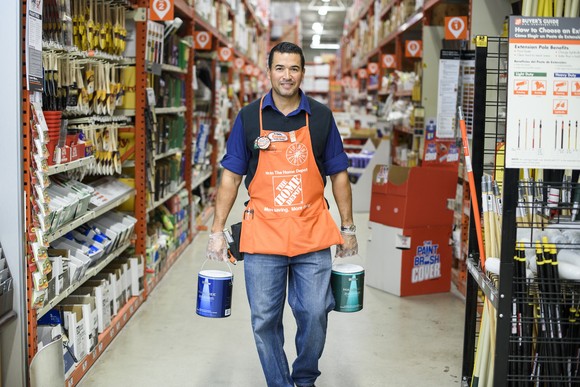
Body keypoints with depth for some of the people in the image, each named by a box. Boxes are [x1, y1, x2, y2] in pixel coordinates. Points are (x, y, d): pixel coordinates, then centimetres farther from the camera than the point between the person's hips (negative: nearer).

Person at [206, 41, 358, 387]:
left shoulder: (321, 117, 4)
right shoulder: (249, 118, 2)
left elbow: (338, 175, 9)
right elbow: (231, 177, 4)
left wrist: (348, 228, 7)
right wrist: (217, 231, 1)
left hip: (312, 236, 0)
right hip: (262, 236, 0)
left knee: (315, 315, 5)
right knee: (265, 320, 6)